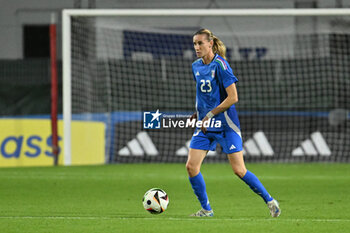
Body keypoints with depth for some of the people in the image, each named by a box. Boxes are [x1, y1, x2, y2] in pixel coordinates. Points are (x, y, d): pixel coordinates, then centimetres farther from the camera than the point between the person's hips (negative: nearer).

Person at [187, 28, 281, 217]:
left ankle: (270, 201, 8)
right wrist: (198, 113, 11)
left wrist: (210, 114, -16)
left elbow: (232, 97, -17)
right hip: (205, 125, 7)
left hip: (226, 125, -7)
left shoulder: (220, 65, -14)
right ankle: (206, 209, 8)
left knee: (239, 170, -8)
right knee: (191, 166, -6)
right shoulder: (196, 67, 9)